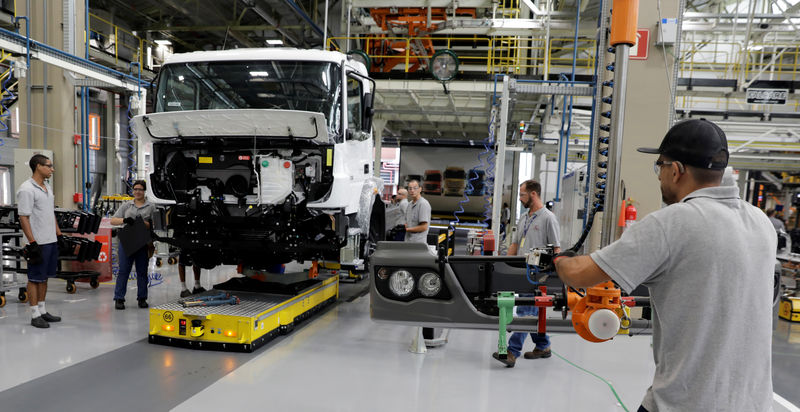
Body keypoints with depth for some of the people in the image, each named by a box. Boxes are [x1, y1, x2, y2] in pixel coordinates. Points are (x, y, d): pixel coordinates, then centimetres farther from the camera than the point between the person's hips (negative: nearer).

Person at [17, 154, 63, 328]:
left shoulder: (48, 187, 13)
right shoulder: (26, 189, -14)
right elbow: (23, 218, -17)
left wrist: (59, 234, 18)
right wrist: (33, 243, -20)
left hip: (51, 241, 8)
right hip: (38, 243, -8)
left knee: (44, 277, 15)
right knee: (35, 278, 1)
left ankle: (42, 310, 24)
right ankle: (35, 315, 9)